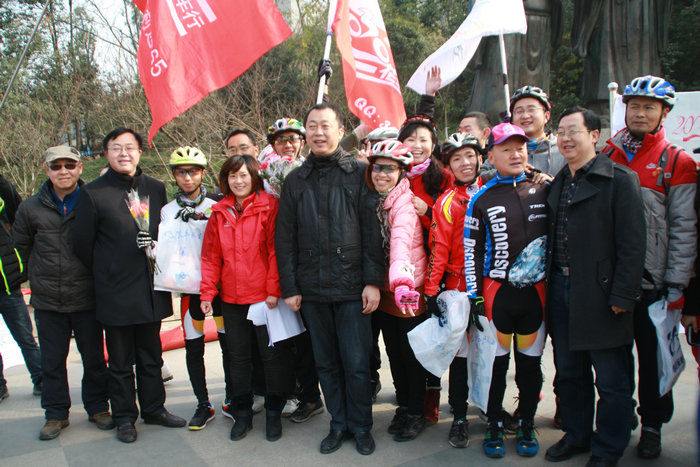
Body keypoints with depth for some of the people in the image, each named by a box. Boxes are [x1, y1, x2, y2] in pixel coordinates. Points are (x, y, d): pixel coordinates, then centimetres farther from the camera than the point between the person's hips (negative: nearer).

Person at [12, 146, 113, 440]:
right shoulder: (31, 208, 0)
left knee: (94, 357, 10)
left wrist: (94, 273, 5)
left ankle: (97, 407, 27)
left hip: (87, 298, -2)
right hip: (47, 301, 2)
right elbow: (21, 244, 16)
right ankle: (56, 413, 27)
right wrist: (41, 275, 16)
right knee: (52, 360, 12)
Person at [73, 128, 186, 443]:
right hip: (116, 293, -3)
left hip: (152, 291, 3)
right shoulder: (92, 193, -4)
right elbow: (82, 244, 0)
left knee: (151, 356, 15)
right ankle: (124, 417, 24)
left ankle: (154, 408, 30)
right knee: (121, 361, 9)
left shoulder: (156, 188, 7)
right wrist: (108, 275, 3)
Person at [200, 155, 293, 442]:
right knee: (238, 356, 14)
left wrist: (274, 289, -14)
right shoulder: (220, 212, 9)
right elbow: (211, 255, 9)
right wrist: (207, 292, 3)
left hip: (265, 296, -4)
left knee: (272, 354, 6)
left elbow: (275, 249, -9)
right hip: (232, 299, 4)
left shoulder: (269, 206, -5)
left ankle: (274, 413, 23)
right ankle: (242, 413, 28)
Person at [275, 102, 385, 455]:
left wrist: (373, 281, -8)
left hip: (352, 287, -3)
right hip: (312, 290, 3)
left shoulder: (359, 174, 1)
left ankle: (361, 426, 22)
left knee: (356, 363, 3)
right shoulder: (295, 181, 10)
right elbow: (285, 239, 9)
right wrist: (289, 287, 4)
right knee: (326, 363, 12)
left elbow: (372, 232, -2)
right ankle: (339, 423, 29)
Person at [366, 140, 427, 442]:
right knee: (394, 352, 16)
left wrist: (401, 280, -51)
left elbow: (401, 240, -36)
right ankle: (403, 406, 33)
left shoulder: (405, 202, -17)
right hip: (384, 291, 6)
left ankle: (416, 413, 23)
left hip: (408, 292, -6)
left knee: (412, 354, 6)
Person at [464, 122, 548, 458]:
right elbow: (471, 251, 0)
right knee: (495, 361, 7)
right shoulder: (481, 199, 0)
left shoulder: (543, 191, 7)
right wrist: (474, 297, -4)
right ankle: (494, 427, 23)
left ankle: (526, 425, 28)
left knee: (531, 361, 12)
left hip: (535, 291, 2)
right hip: (497, 292, -2)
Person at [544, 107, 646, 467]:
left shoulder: (619, 179, -7)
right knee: (569, 372, 17)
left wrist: (622, 296, -16)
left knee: (611, 380, 7)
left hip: (600, 293, -6)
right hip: (560, 289, 6)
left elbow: (631, 244, -12)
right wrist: (550, 283, 8)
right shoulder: (557, 183, 13)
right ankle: (576, 435, 34)